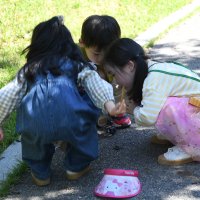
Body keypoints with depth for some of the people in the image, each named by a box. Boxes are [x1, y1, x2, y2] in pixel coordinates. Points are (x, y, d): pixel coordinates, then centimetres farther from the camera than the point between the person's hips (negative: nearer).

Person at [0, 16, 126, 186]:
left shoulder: (28, 70, 30)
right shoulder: (77, 65, 26)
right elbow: (93, 83, 9)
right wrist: (110, 106, -6)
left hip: (35, 124, 2)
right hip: (70, 119, -1)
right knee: (85, 110, 30)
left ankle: (40, 172, 36)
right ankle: (77, 166, 32)